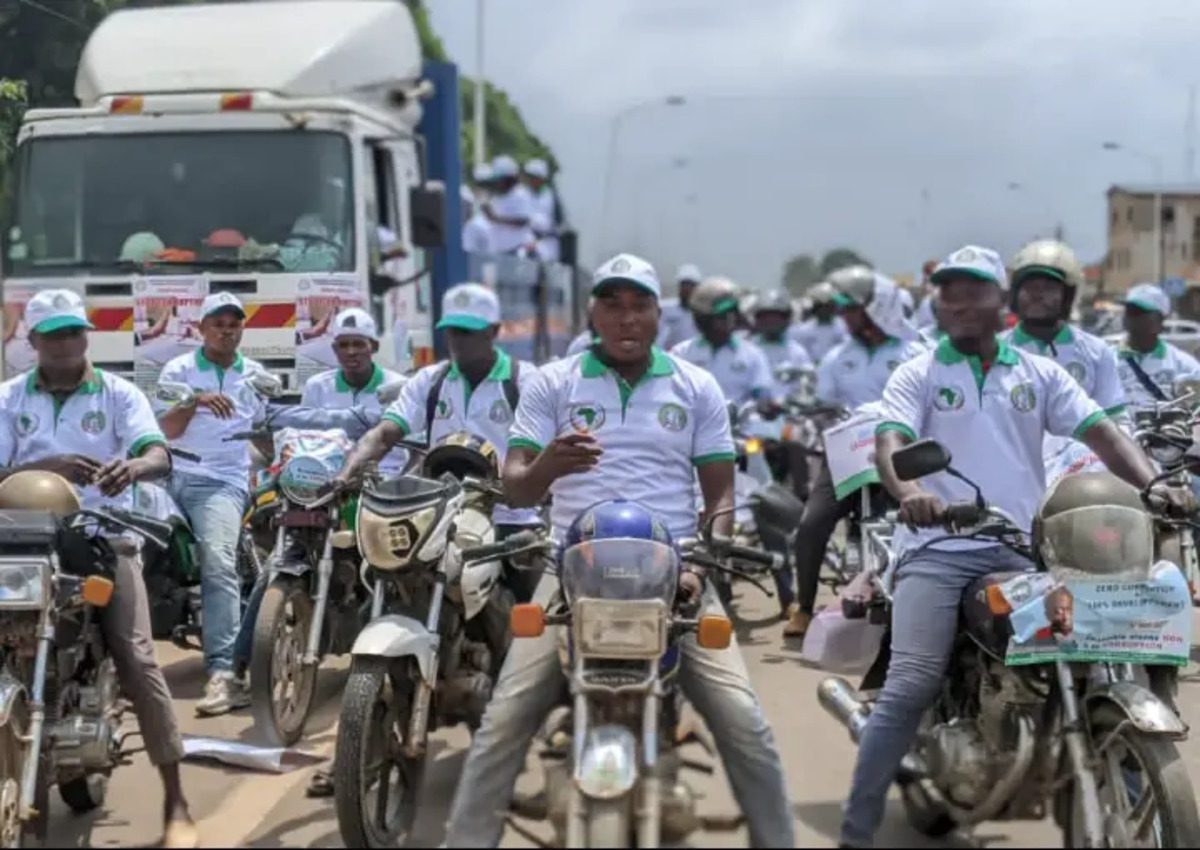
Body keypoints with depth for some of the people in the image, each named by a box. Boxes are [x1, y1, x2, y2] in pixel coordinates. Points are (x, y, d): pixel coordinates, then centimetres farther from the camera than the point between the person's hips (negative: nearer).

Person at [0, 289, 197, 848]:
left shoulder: (118, 394, 6)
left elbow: (159, 456, -9)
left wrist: (133, 466, -34)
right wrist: (47, 466, -22)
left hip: (105, 538, -2)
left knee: (137, 661, -13)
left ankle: (175, 803, -10)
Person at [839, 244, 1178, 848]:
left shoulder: (1040, 374, 16)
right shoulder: (917, 375, 9)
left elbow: (1102, 433, 6)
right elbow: (889, 442, -7)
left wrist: (1152, 485, -13)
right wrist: (907, 490, -30)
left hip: (1023, 552, 3)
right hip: (939, 549, -3)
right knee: (910, 686, -18)